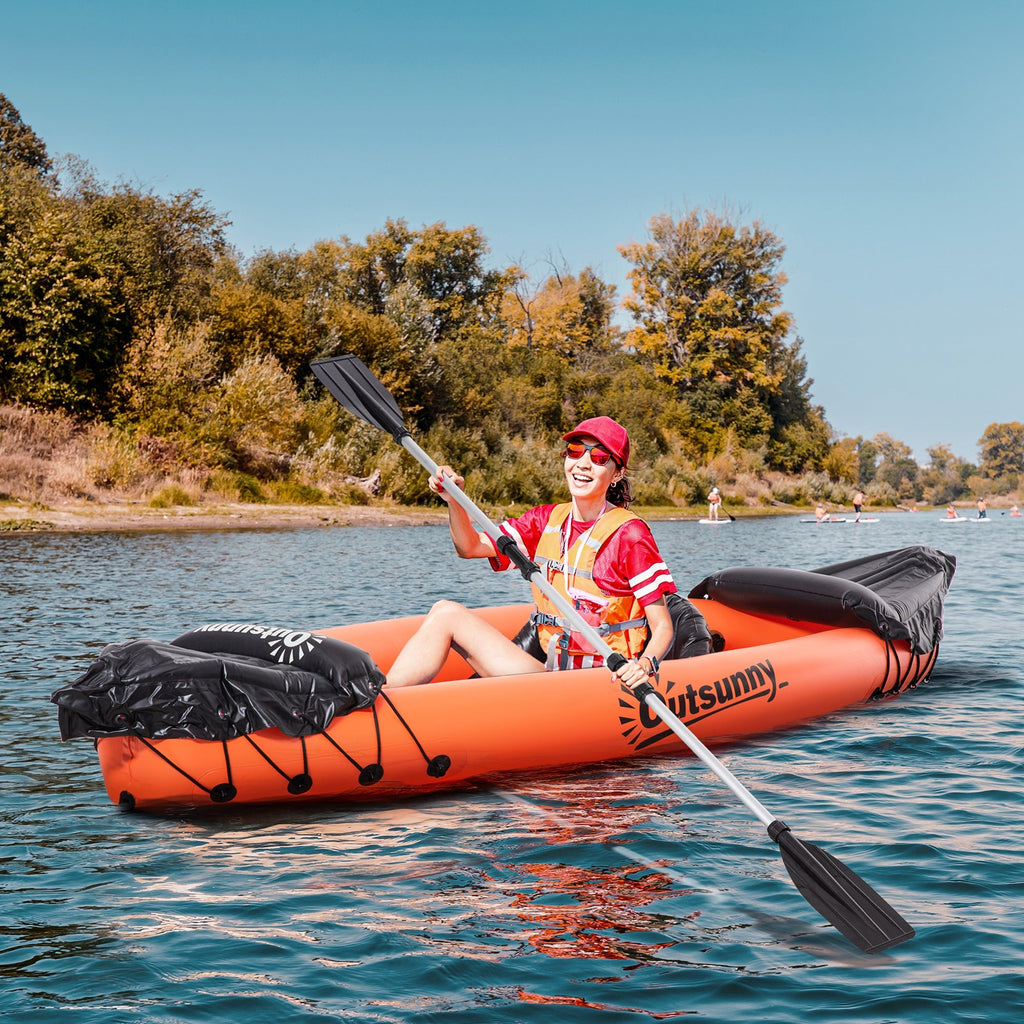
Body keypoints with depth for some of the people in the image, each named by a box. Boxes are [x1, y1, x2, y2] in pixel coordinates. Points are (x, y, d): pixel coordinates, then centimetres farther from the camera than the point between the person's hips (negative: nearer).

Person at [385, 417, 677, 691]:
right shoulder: (547, 520, 9)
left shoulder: (628, 533, -10)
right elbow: (470, 547, 10)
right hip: (551, 670, 7)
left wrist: (646, 664, -31)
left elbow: (663, 627, -11)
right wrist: (454, 501, -9)